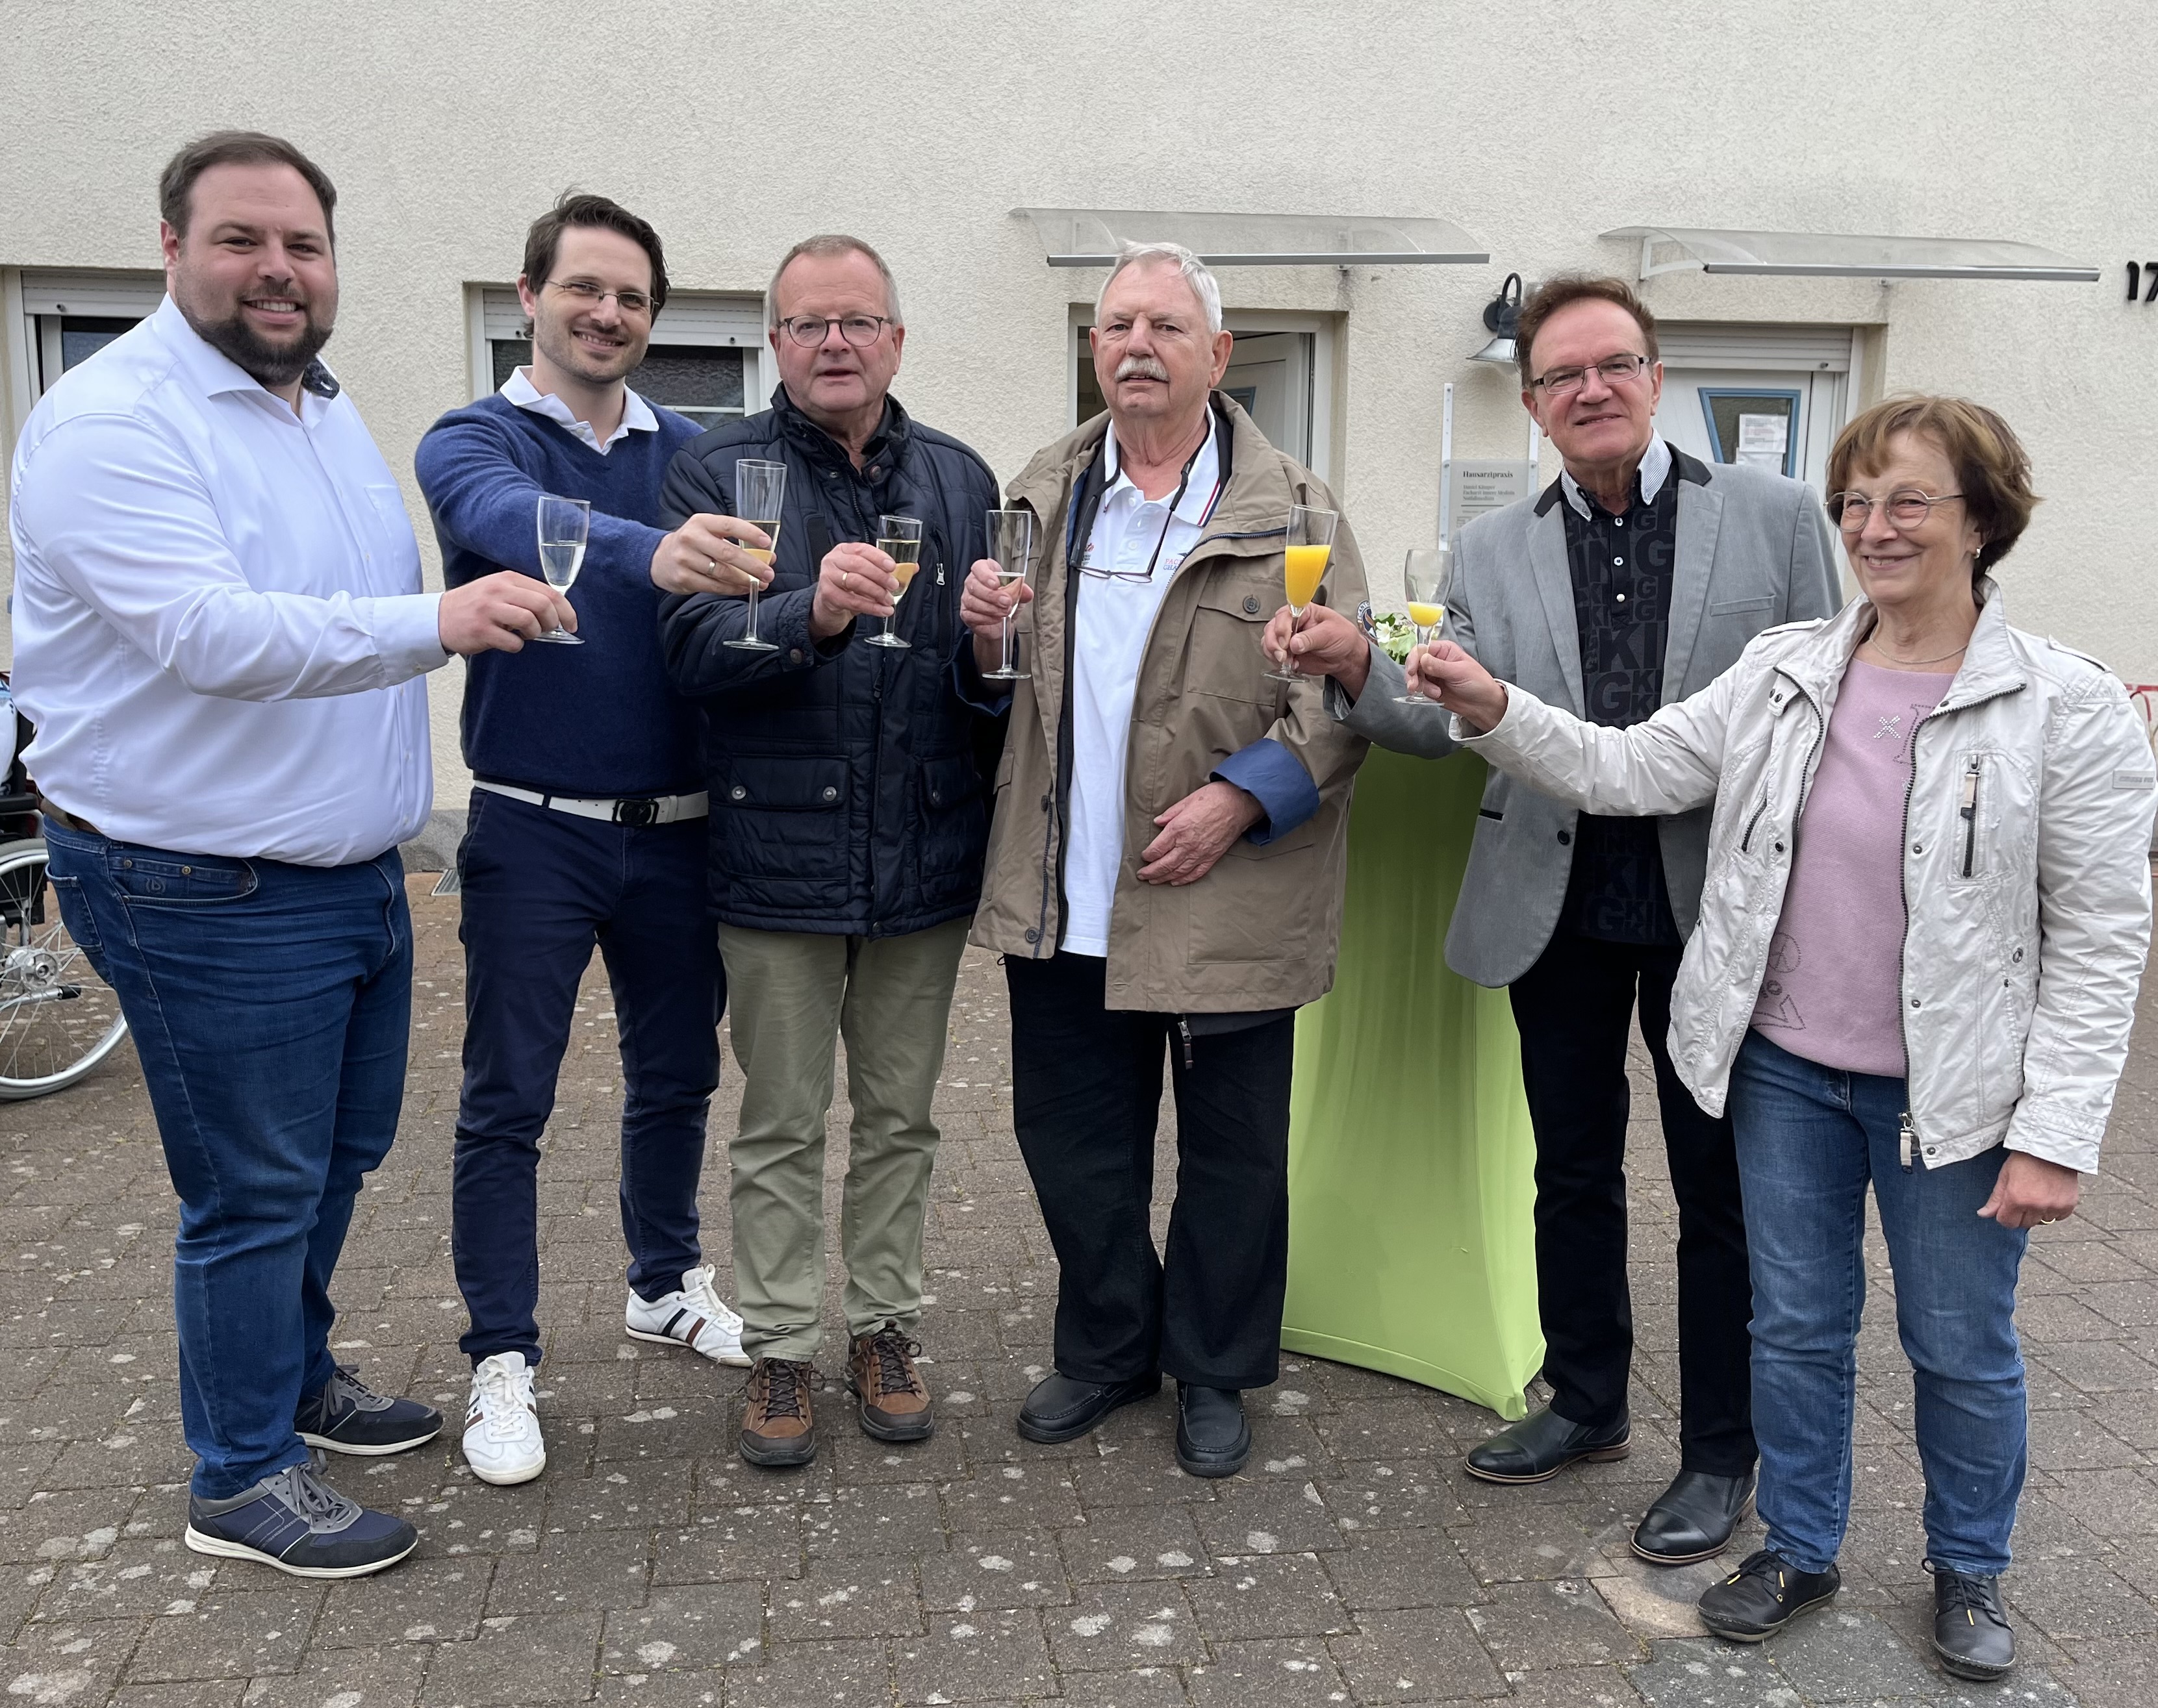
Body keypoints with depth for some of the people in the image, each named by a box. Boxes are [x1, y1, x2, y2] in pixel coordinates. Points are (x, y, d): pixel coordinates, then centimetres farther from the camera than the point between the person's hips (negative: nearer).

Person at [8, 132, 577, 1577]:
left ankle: (294, 1369, 43)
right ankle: (244, 1478, 22)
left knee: (342, 1154, 21)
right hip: (210, 898, -8)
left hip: (354, 871, 9)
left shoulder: (327, 405, 11)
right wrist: (432, 622, -41)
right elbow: (207, 634, -31)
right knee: (257, 1191, 3)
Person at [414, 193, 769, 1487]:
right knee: (507, 1104, 5)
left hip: (678, 829, 4)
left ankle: (668, 1285, 37)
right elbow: (511, 521, -28)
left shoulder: (693, 455, 7)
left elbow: (739, 598, -4)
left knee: (676, 1076, 17)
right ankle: (504, 1360, 19)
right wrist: (649, 553, -48)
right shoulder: (475, 442, -5)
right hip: (536, 832, -3)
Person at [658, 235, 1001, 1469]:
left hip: (926, 855, 3)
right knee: (783, 1123, 8)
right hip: (780, 856, -3)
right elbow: (694, 649, -14)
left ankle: (884, 1323, 30)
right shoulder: (720, 473, -2)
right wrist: (814, 611, -32)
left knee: (901, 1114, 14)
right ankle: (782, 1346, 22)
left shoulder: (960, 477, 8)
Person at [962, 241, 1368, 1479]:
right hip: (1065, 902, 4)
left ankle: (1216, 1374, 31)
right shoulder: (1043, 497, 10)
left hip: (1224, 902, -3)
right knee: (1074, 1143, 15)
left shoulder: (1293, 512, -3)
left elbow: (1348, 694, -7)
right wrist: (986, 636, -3)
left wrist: (1240, 797, -18)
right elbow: (1004, 685, 19)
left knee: (1233, 1155, 11)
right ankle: (1109, 1349, 36)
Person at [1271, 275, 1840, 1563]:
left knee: (1722, 1189, 8)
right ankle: (1587, 1405, 37)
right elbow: (1462, 721, -1)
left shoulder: (1775, 515, -2)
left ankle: (1722, 1456, 26)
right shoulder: (1495, 551, 5)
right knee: (1574, 1170, 16)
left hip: (1717, 907, -2)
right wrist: (1359, 670, -21)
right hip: (1557, 908, 3)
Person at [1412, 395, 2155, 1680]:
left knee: (1962, 1346, 14)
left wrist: (2055, 1135, -14)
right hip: (1788, 1069, 3)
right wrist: (1494, 708, -17)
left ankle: (1970, 1571, 39)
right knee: (1798, 1326, 16)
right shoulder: (1784, 673, 0)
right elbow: (1629, 770, -1)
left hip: (1951, 1093, -3)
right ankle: (1801, 1550, 37)